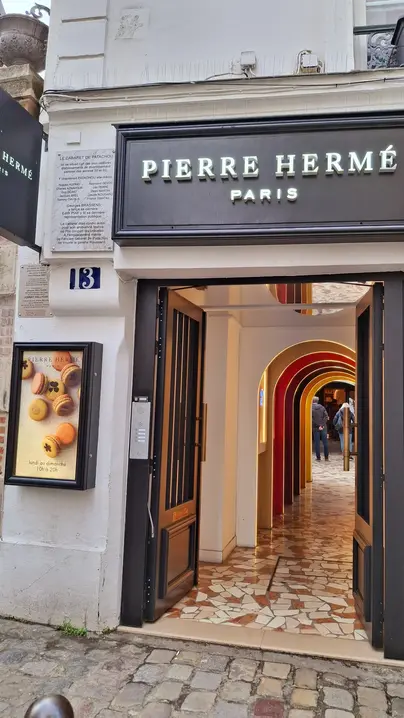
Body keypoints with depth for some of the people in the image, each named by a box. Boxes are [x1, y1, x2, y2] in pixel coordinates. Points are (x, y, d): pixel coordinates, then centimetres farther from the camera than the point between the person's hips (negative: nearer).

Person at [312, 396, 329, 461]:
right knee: (325, 442, 8)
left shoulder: (311, 408, -5)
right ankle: (326, 457, 11)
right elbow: (326, 416, -4)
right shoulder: (322, 407, 4)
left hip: (315, 428, -2)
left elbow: (311, 419, -12)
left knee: (317, 443, 4)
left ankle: (318, 457, 5)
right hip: (323, 427, 2)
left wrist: (318, 426, -9)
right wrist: (322, 425, -8)